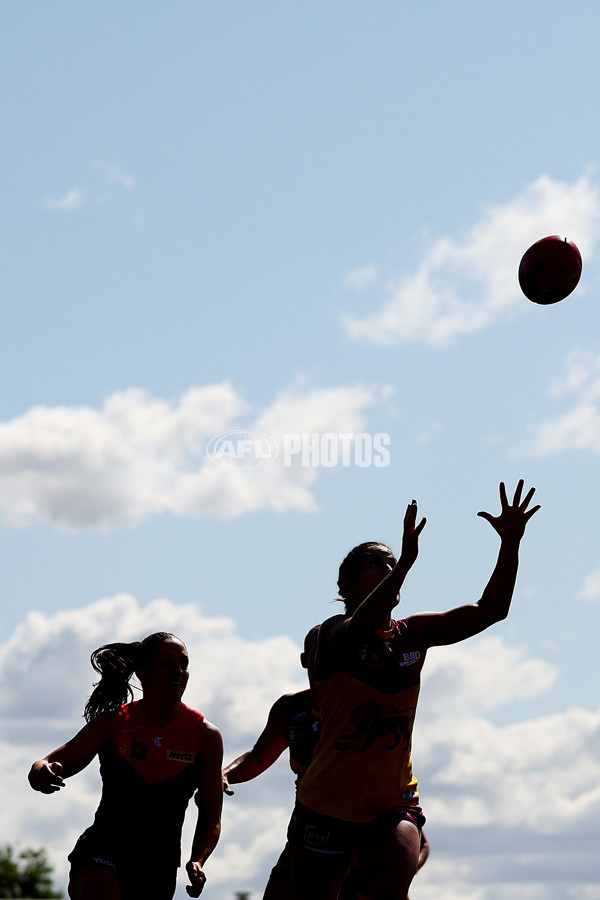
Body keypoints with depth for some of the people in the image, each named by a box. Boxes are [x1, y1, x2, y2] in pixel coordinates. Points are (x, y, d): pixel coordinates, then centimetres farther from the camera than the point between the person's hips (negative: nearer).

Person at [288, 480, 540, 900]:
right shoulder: (335, 633, -11)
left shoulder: (415, 633, 4)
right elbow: (360, 628, -36)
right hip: (328, 803, -2)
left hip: (394, 802, 3)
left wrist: (510, 544, -16)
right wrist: (407, 561, -47)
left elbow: (490, 610, -2)